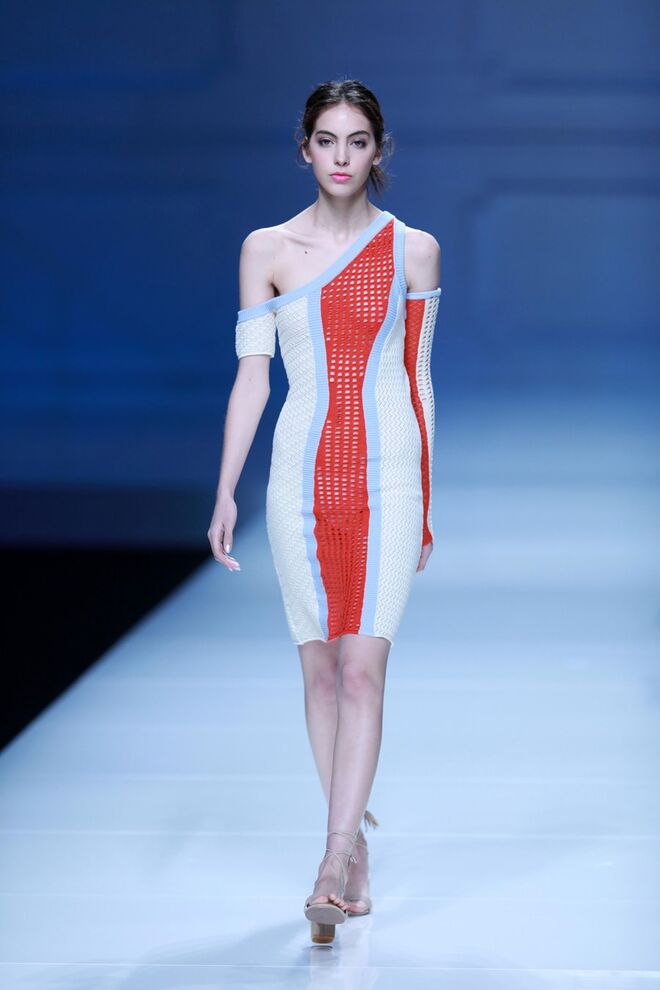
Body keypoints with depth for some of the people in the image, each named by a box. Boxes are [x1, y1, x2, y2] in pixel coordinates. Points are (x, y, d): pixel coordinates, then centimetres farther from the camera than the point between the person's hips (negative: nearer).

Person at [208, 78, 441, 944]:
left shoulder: (414, 249, 3)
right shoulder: (266, 249, 4)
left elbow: (417, 379, 8)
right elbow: (251, 376, 4)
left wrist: (428, 503, 9)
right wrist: (226, 491, -2)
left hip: (387, 475, -1)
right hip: (303, 476, 1)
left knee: (363, 667, -10)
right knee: (321, 668, 6)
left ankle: (336, 864, -13)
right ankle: (353, 838, 18)